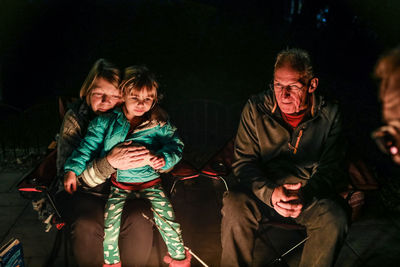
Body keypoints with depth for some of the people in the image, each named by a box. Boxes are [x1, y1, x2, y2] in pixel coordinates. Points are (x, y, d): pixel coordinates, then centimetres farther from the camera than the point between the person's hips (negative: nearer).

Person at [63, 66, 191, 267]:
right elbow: (88, 145, 0)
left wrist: (163, 158, -28)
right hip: (118, 184, 1)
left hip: (150, 182, 0)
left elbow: (175, 145, -7)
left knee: (167, 221, -8)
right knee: (110, 224, -12)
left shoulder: (159, 124, -4)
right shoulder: (106, 121, -3)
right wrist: (72, 169, -8)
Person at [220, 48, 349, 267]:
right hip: (263, 189, 0)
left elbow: (332, 168, -4)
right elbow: (244, 162, -6)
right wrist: (270, 193, -26)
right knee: (234, 206, -30)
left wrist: (306, 194, -27)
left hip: (310, 192, 1)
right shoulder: (255, 109, -6)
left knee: (334, 219, -29)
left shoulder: (329, 115, -5)